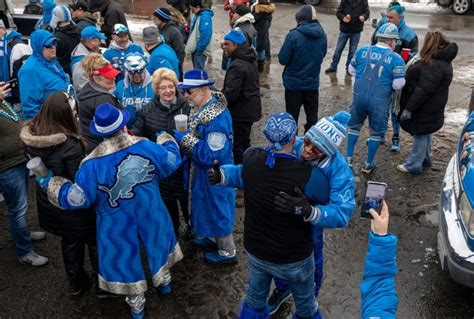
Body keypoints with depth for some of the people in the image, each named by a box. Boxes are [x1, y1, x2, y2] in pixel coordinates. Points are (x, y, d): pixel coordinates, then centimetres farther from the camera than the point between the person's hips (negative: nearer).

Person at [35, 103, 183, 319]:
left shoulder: (93, 163, -23)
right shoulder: (146, 147, -17)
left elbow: (77, 198, -19)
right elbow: (171, 162, -2)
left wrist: (49, 183, -5)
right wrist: (167, 140, 17)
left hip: (118, 223, -2)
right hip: (150, 214, 2)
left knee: (125, 257, 17)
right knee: (156, 244, 28)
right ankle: (164, 282, 51)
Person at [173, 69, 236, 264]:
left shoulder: (217, 118, -33)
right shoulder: (201, 108, -2)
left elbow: (210, 155, -32)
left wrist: (183, 138, -27)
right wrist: (182, 137, -3)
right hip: (203, 170, 9)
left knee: (217, 208, 8)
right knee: (207, 204, 26)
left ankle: (227, 252, 29)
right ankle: (212, 237, 49)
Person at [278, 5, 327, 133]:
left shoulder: (293, 35, -18)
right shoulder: (322, 34, 0)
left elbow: (283, 59, -15)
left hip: (294, 83, -4)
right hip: (313, 83, 4)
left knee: (292, 117, 10)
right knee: (312, 116, 16)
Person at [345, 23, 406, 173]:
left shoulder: (362, 51, -2)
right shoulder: (396, 59, -10)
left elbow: (351, 70, 10)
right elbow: (398, 85, -11)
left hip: (359, 96, 3)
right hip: (380, 101, -2)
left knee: (354, 126, 23)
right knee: (376, 132, 15)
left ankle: (348, 158, 27)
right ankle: (368, 164, 25)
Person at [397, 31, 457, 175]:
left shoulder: (435, 65, -25)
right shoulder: (440, 61, 9)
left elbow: (424, 90, -27)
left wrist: (409, 108, -24)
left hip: (425, 109, -10)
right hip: (428, 108, 10)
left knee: (420, 134, 1)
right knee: (424, 133, 22)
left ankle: (414, 165, 13)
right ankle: (425, 159, 38)